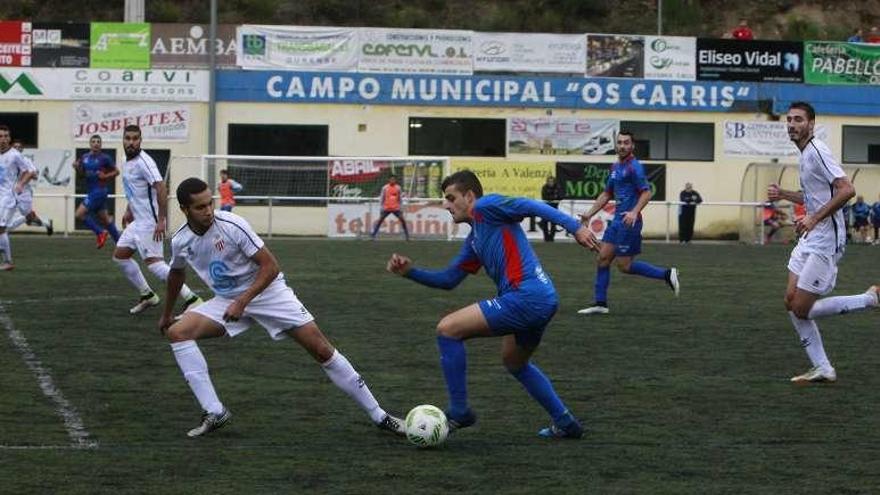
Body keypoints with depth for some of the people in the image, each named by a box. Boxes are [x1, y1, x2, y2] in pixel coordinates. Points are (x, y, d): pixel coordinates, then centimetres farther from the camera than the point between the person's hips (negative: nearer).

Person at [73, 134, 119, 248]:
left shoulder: (105, 158, -10)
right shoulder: (85, 157, 8)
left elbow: (116, 171, -1)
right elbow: (83, 173, 21)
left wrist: (105, 176, -17)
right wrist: (77, 167, 0)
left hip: (99, 191, -7)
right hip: (90, 191, 7)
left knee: (79, 213, -15)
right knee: (105, 218, 13)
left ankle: (100, 232, -1)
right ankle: (119, 242, 23)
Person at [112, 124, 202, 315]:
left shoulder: (143, 162, -18)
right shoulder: (127, 163, 12)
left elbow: (161, 189, -25)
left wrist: (161, 220, -28)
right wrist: (129, 211, 25)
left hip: (149, 222, -10)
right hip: (137, 221, 10)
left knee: (153, 262, -16)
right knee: (119, 255, 14)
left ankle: (191, 299, -16)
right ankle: (147, 295, 24)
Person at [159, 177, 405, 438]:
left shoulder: (232, 225, -23)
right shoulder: (180, 242, -8)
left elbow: (270, 266, -20)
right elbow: (176, 275, 17)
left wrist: (242, 302, -29)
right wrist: (166, 314, 28)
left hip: (268, 292, -4)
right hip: (227, 300, 5)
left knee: (321, 348, -12)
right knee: (177, 332, -17)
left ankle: (379, 415, -2)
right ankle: (214, 413, -16)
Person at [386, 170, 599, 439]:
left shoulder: (485, 207, 0)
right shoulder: (474, 240, 26)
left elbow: (532, 206, -11)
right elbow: (448, 279, 28)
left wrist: (575, 227, -22)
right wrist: (410, 271, 15)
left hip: (525, 295, -11)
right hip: (544, 300, 11)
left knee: (447, 329, -7)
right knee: (514, 362, 33)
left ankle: (459, 412, 0)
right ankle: (565, 423, 34)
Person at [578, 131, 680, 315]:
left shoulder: (634, 167, -12)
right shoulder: (615, 167, 15)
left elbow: (646, 193, -18)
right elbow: (607, 194, 24)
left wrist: (634, 212, -32)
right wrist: (590, 214, 18)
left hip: (628, 222, -8)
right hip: (617, 221, 8)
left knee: (624, 266, -5)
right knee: (602, 259, 4)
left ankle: (666, 274, 4)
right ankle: (600, 303, 8)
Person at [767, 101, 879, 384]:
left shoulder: (817, 152, -16)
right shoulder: (804, 155, 15)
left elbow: (846, 190, -26)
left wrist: (814, 218, -27)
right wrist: (783, 195, 16)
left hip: (826, 242, -10)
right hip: (810, 239, 10)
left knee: (802, 310, -7)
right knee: (792, 302, 7)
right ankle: (822, 369, 12)